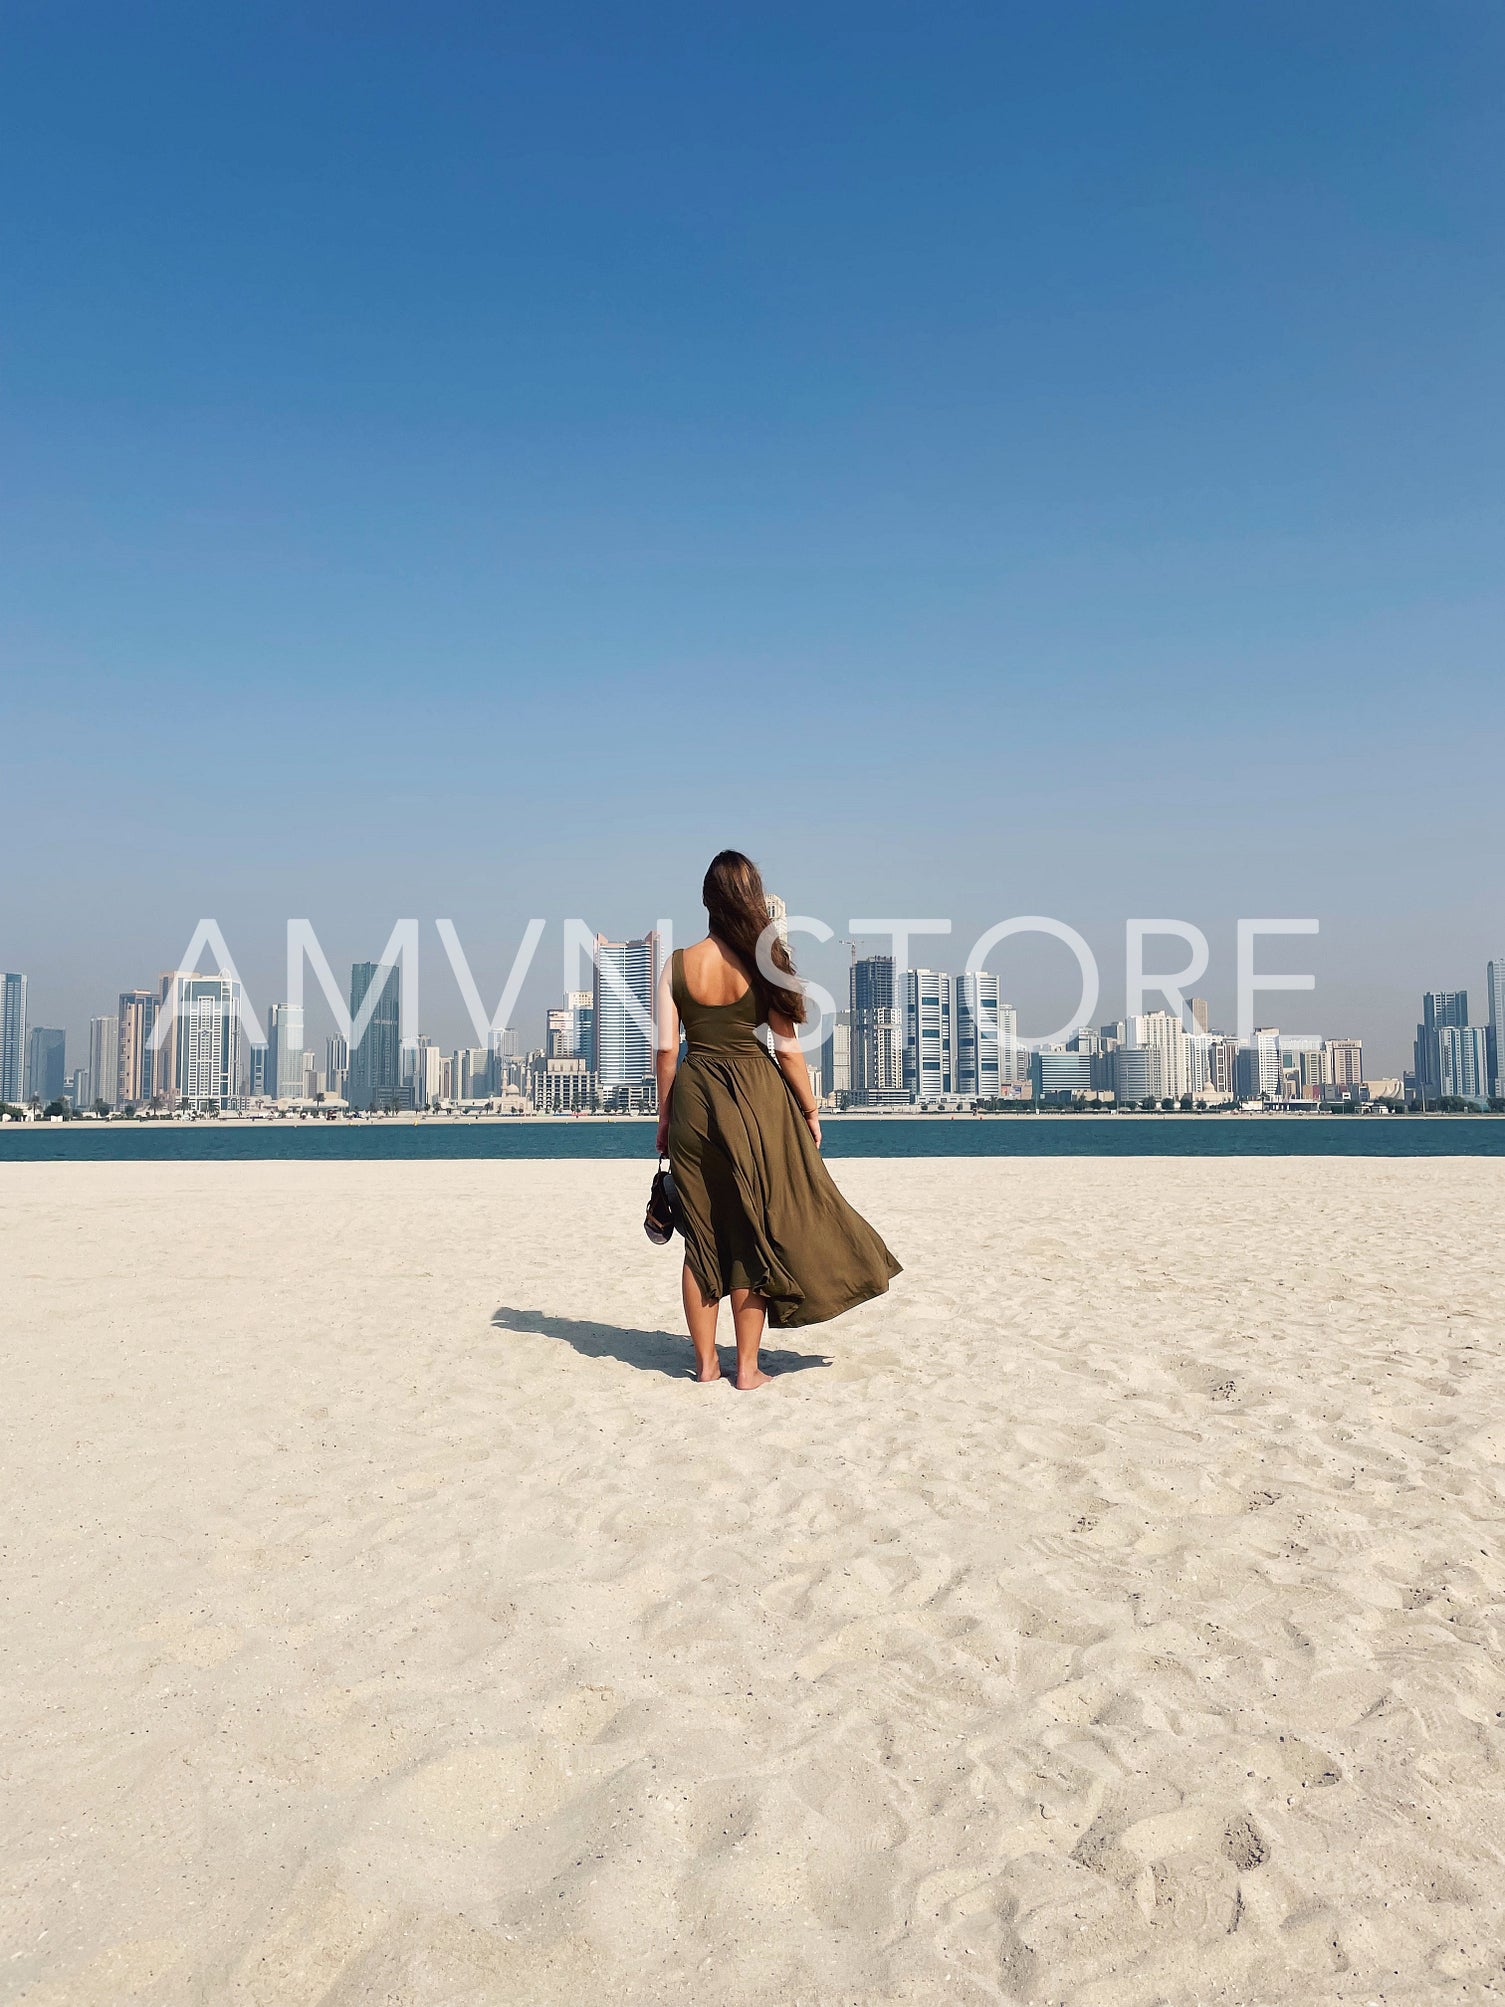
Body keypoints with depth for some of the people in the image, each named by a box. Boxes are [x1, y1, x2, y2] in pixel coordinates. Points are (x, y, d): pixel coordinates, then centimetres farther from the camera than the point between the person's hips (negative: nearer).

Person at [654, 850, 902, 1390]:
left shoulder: (678, 964, -2)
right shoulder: (761, 964, -7)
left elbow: (666, 1048, -1)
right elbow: (787, 1048, -5)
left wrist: (665, 1117, 9)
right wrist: (810, 1111, 6)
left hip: (693, 1099, 2)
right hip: (755, 1098, -2)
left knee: (702, 1234, 11)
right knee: (753, 1232, 7)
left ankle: (705, 1361, 18)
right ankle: (747, 1366, 12)